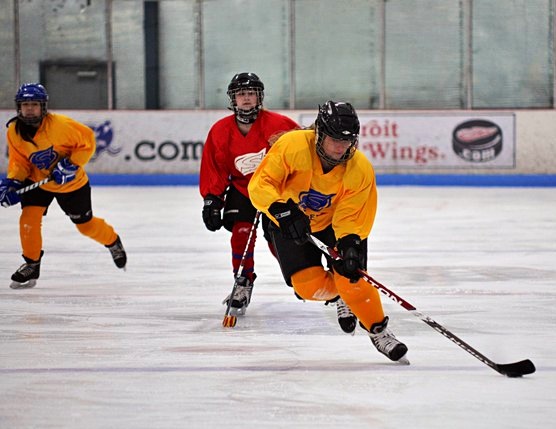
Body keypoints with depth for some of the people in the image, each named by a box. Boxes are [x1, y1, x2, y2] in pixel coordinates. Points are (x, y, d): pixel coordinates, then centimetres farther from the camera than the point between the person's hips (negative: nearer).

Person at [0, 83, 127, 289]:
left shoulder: (60, 124, -29)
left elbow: (87, 139, -20)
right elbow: (19, 161, -6)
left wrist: (71, 164, -27)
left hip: (72, 182, -3)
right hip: (37, 180, 3)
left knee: (85, 224, 12)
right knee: (29, 217, -16)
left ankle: (113, 242, 43)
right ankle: (31, 265, 1)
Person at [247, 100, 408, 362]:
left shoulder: (360, 169, -24)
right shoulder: (292, 146, -31)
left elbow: (350, 218, -21)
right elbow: (259, 184, -30)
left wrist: (350, 245, -39)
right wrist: (282, 210, -46)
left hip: (333, 223, 0)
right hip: (290, 222, 0)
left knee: (350, 278, -17)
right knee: (309, 286, -13)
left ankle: (377, 330, 5)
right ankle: (336, 294, 23)